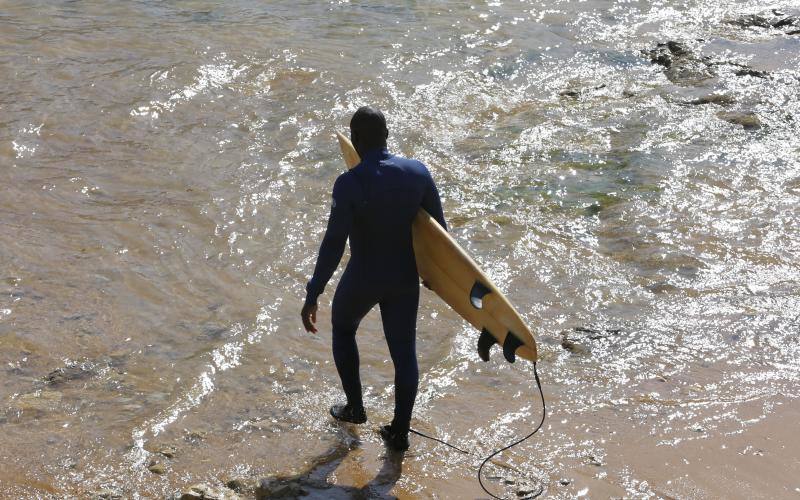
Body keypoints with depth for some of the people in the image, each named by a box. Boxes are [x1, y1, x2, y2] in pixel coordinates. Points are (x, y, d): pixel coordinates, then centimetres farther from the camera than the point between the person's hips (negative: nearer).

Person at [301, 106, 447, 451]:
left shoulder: (349, 184, -23)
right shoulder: (417, 172, -10)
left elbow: (333, 245, -25)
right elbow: (439, 228, -1)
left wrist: (312, 296, -19)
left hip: (363, 280, -3)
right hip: (405, 279, 3)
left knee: (343, 329, 27)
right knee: (404, 351, 15)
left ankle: (355, 407, 34)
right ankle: (400, 432, 23)